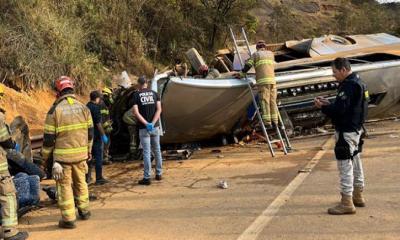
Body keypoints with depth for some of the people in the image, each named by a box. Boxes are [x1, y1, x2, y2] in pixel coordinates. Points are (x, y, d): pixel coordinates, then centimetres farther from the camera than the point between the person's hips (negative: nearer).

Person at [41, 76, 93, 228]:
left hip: (62, 156, -4)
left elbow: (49, 138, -8)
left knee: (65, 186, 5)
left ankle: (68, 219, 9)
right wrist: (88, 151, 20)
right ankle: (84, 211, 32)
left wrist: (45, 157, 4)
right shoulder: (83, 108, 3)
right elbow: (90, 133, 8)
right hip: (81, 154, 4)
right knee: (80, 182, 20)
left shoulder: (55, 110, -10)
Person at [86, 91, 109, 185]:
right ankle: (99, 178, 1)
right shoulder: (95, 107, -14)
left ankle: (88, 177, 18)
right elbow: (98, 123, -19)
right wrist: (103, 135, -15)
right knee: (98, 156, -2)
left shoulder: (86, 107, 11)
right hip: (96, 135, -8)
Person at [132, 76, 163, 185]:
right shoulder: (154, 93, 4)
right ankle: (159, 173, 22)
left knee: (146, 153, -1)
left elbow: (136, 112, -14)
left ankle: (147, 177, 1)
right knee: (157, 150, 15)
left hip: (143, 128, -3)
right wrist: (152, 123, -13)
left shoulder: (136, 95, -3)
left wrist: (146, 124, -15)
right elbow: (159, 109, -6)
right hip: (155, 127, 3)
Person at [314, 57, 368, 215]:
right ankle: (357, 197, 33)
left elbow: (339, 109, -25)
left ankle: (347, 203, -1)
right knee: (355, 162, 19)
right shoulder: (357, 82, 13)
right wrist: (328, 104, 9)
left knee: (345, 165, -6)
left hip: (346, 132, -11)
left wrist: (322, 107, -10)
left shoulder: (349, 86, -20)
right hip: (356, 129, 11)